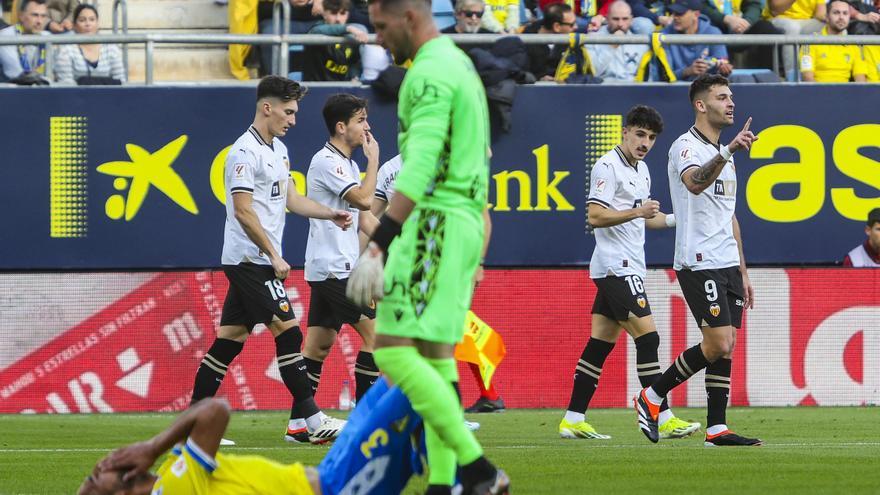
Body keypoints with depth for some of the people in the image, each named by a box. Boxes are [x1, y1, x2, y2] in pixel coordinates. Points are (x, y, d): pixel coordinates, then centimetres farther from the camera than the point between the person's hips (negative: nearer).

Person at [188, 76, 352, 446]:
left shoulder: (278, 150, 16)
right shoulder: (244, 152, -14)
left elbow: (291, 199, 23)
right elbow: (243, 211, -18)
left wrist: (331, 214, 10)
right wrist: (274, 256, -17)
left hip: (254, 263, 10)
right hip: (249, 260, -10)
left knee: (230, 339, 7)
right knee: (288, 332, -11)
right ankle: (314, 422, -10)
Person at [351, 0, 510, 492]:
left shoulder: (430, 73, -13)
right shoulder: (460, 64, 19)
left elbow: (419, 168, -24)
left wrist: (379, 244, -29)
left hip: (435, 223, -10)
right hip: (466, 222, 10)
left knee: (394, 350, -13)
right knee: (435, 354, 10)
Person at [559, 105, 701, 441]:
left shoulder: (641, 170, 18)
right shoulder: (608, 167, -11)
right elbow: (595, 216, -18)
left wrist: (677, 219, 14)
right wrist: (637, 212, -27)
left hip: (628, 267, 10)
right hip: (616, 266, -10)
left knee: (601, 343, 8)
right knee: (647, 336, -13)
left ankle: (573, 420, 9)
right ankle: (663, 419, -14)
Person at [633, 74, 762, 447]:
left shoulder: (724, 154, 20)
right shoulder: (686, 146, -8)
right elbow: (695, 182, -32)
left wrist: (742, 272, 22)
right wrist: (728, 151, -46)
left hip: (727, 264, 9)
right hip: (699, 265, -9)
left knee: (725, 348, 3)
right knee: (719, 344, -14)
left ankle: (716, 428, 4)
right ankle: (652, 397, 0)